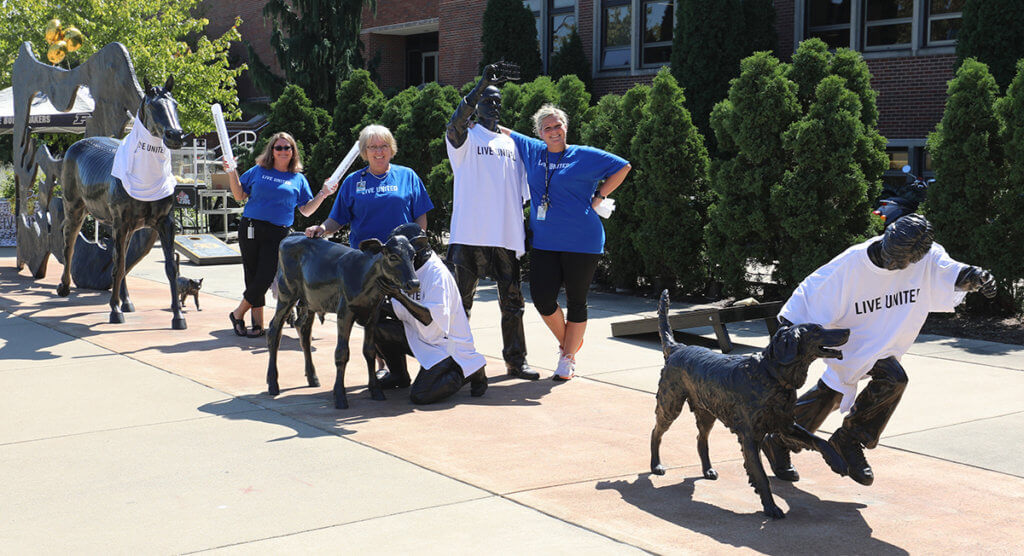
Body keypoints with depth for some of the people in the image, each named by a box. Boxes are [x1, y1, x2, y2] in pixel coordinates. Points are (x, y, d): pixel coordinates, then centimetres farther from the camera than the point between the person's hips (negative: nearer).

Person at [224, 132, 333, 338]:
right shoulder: (258, 171, 10)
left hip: (278, 234, 0)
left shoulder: (298, 179, 10)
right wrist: (232, 173, 2)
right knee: (252, 277, 2)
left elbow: (306, 210, 11)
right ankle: (258, 323, 12)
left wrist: (323, 195, 0)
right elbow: (239, 195, 13)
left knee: (264, 279, -8)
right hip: (251, 229, 1)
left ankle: (238, 314, 10)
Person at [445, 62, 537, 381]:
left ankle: (515, 360, 17)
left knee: (512, 301, 8)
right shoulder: (466, 137, 3)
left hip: (507, 236, 4)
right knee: (462, 300, 2)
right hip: (471, 234, -4)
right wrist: (482, 85, -30)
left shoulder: (511, 142, 17)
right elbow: (455, 124, -22)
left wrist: (523, 228, 14)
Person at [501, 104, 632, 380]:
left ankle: (568, 358, 16)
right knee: (542, 298, -4)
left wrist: (598, 198, 0)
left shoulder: (584, 156, -1)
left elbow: (622, 167, 5)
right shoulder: (532, 151, 10)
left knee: (576, 301, 4)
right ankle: (567, 341, 23)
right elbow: (504, 132, 22)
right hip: (544, 242, 3)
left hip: (581, 242, -3)